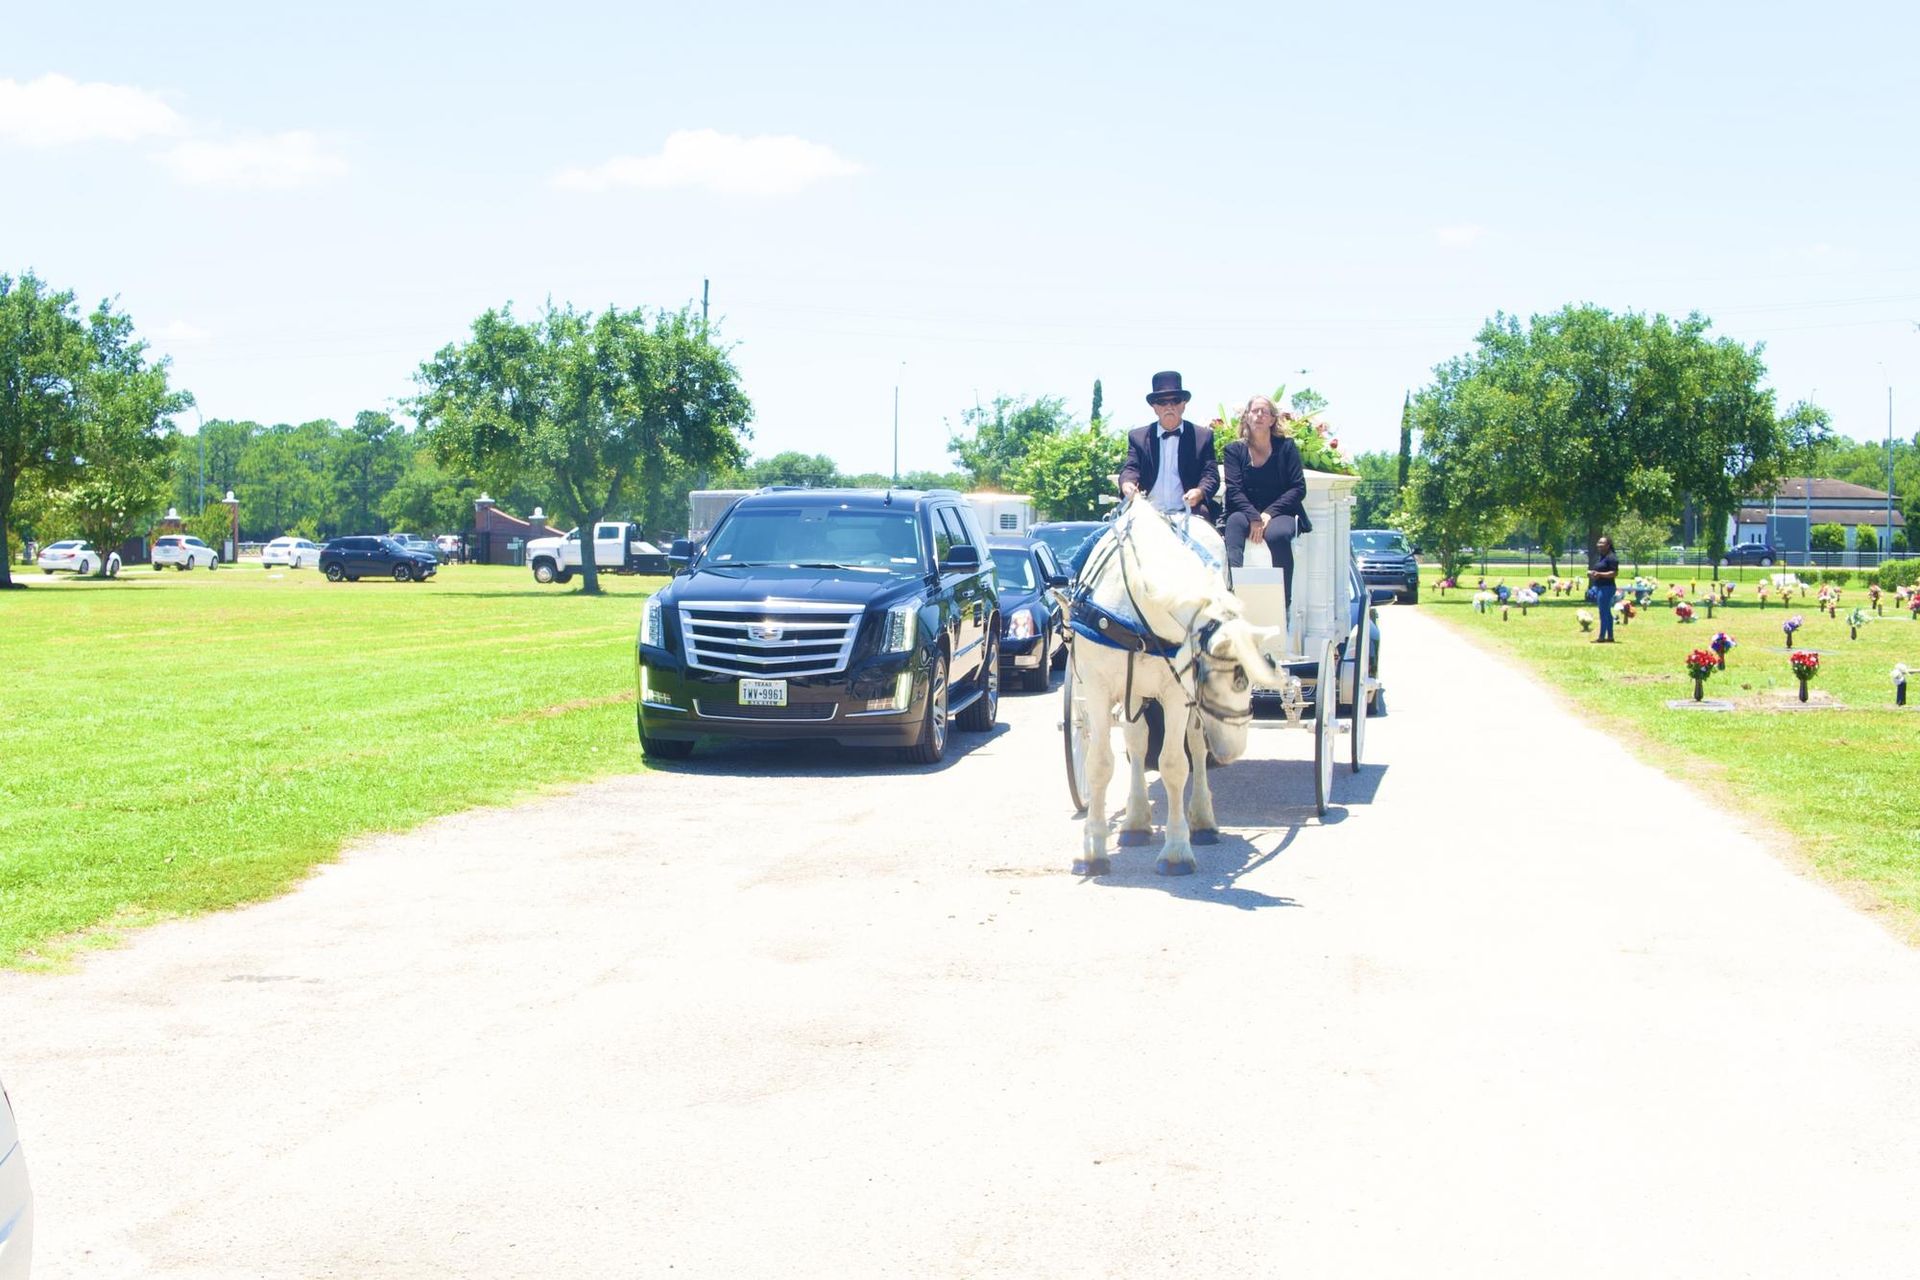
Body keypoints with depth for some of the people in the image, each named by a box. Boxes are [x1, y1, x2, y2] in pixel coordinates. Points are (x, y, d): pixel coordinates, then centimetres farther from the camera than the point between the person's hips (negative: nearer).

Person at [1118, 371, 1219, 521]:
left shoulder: (1203, 436, 11)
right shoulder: (1138, 437, 15)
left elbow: (1211, 474, 4)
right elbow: (1130, 468, 4)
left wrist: (1200, 492, -20)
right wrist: (1127, 483, -22)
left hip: (1190, 514, -1)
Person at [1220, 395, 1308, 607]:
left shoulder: (1286, 447, 9)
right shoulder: (1235, 450, 10)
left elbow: (1298, 488, 2)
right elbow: (1234, 490, -2)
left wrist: (1269, 514, -12)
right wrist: (1254, 517, -20)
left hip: (1280, 513, -1)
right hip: (1245, 512, 1)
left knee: (1277, 535, -35)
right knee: (1234, 522, -34)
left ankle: (1284, 603, -31)